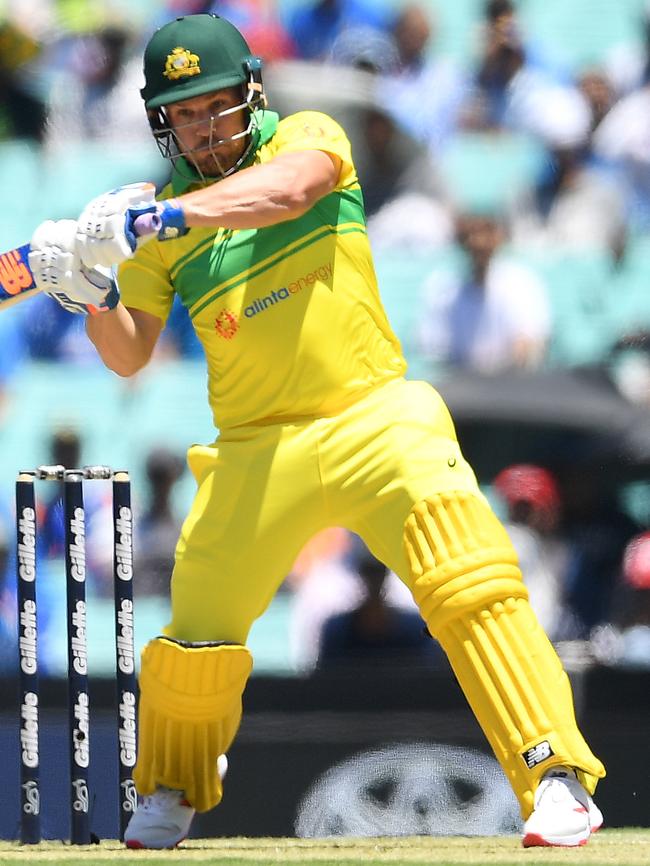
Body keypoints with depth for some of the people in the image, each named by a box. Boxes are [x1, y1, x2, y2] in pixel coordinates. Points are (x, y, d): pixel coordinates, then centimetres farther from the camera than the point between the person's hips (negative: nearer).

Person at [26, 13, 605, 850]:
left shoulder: (308, 137, 0)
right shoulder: (158, 220, 8)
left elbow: (286, 190, -25)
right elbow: (129, 353, 4)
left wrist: (160, 216, -36)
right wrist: (93, 292, -17)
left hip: (375, 417, -3)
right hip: (257, 452, 3)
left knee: (470, 583, -21)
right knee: (198, 630, -1)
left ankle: (557, 778, -17)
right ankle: (170, 796, 26)